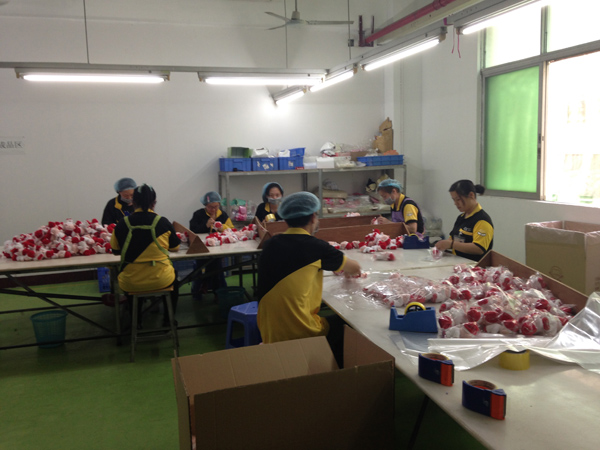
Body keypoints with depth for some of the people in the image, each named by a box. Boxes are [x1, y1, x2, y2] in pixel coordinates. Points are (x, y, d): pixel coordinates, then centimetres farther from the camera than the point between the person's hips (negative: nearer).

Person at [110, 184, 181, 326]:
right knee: (174, 274, 33)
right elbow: (175, 248, 5)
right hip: (161, 280, -1)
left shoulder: (122, 224, -8)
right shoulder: (163, 222, -9)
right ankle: (168, 319, 39)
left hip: (130, 283, 1)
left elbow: (115, 250, 9)